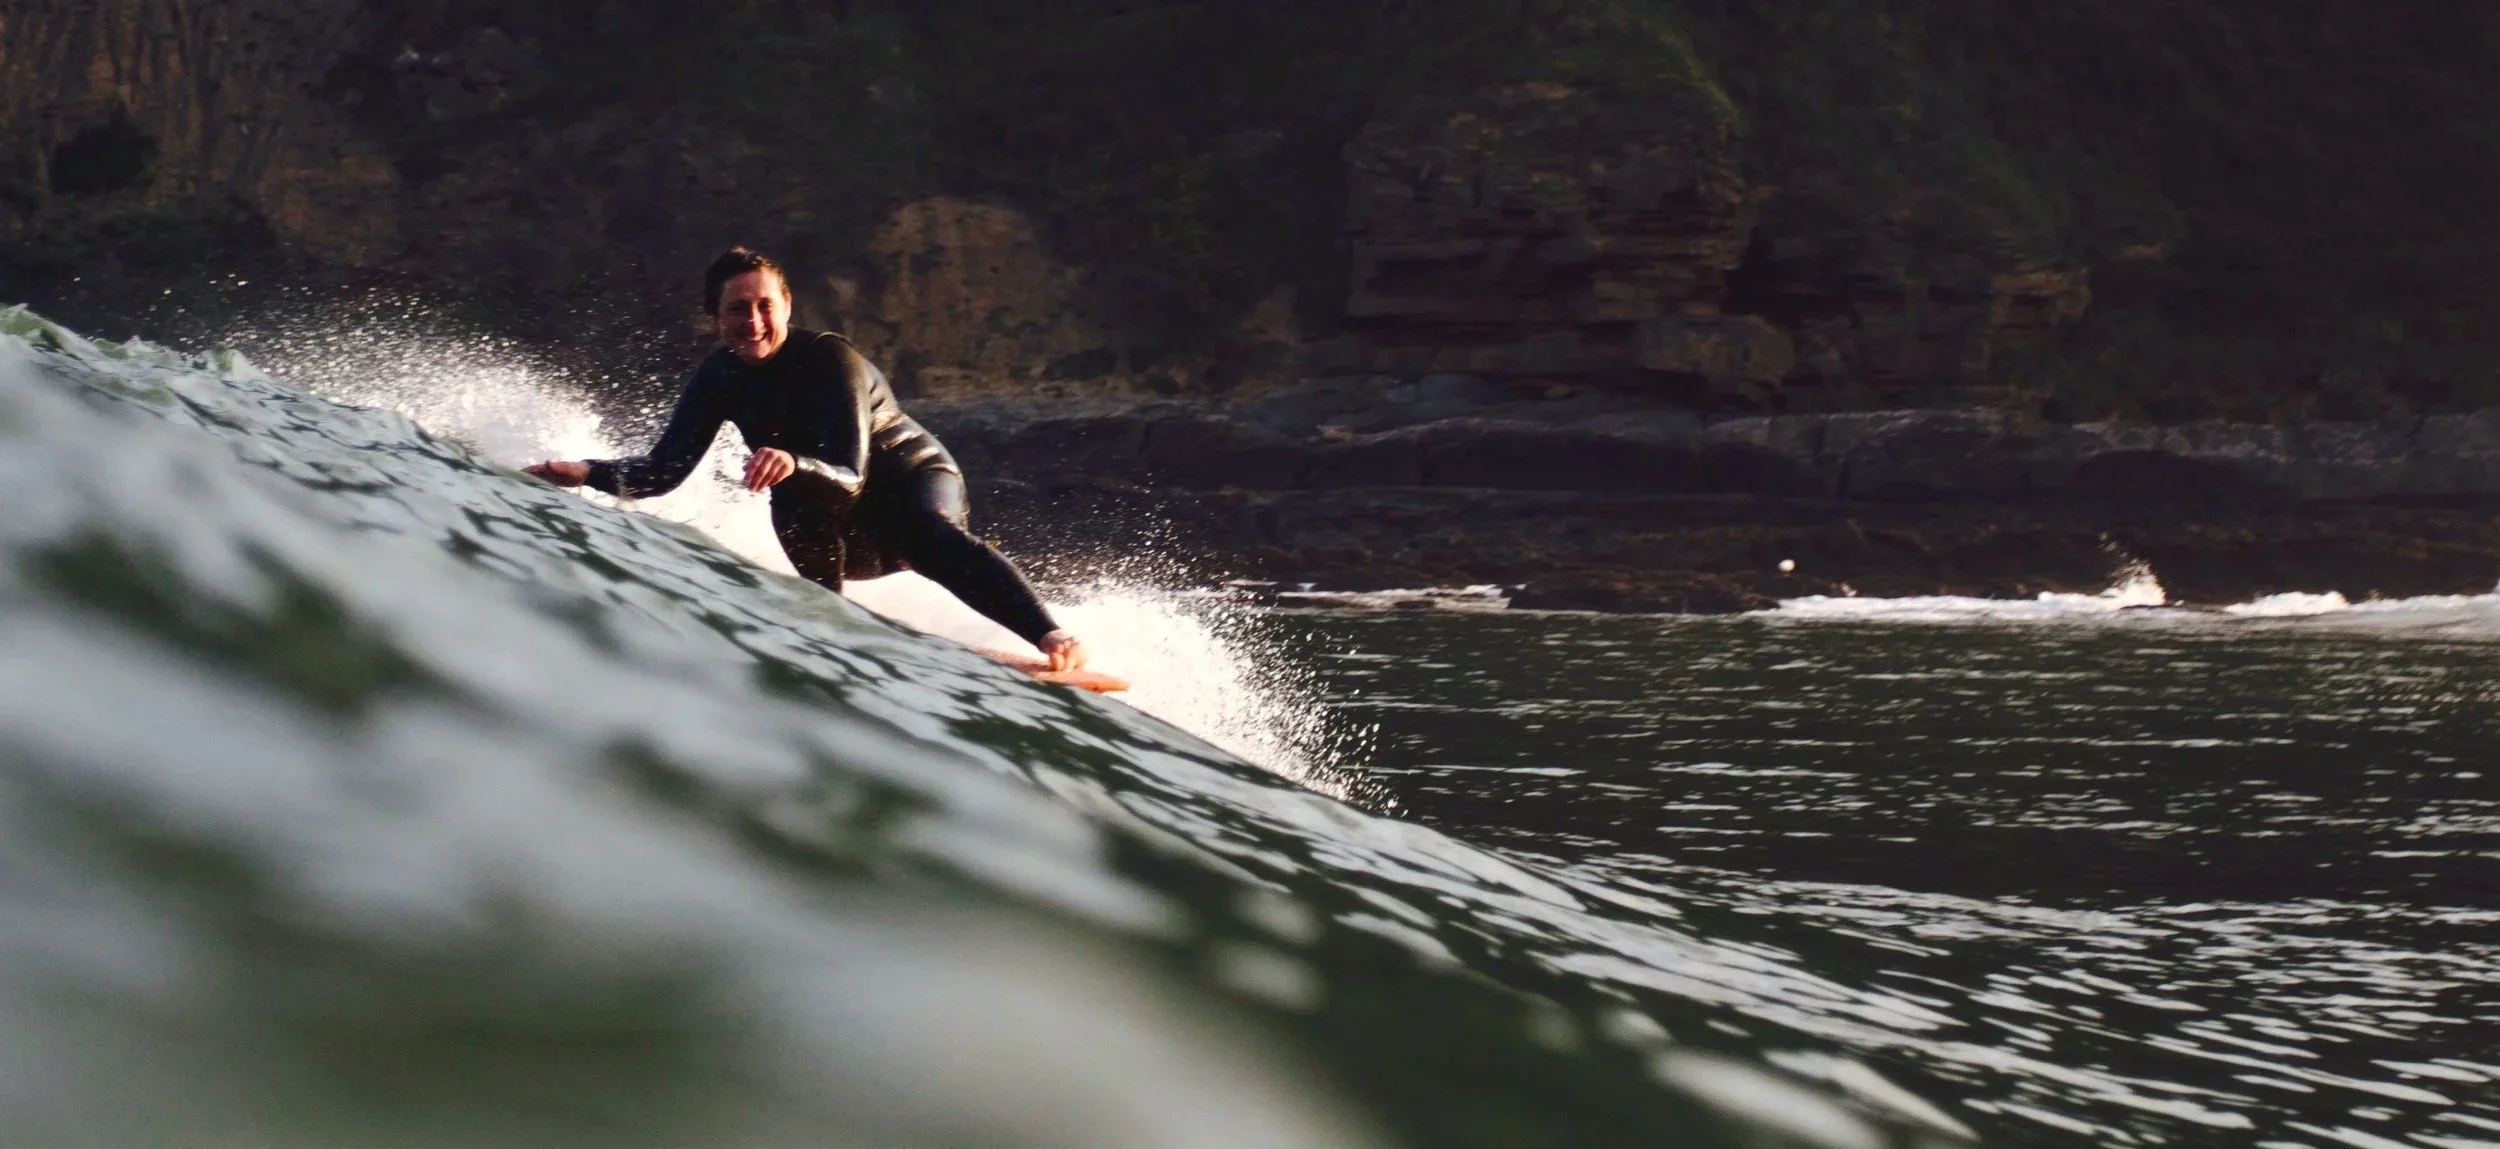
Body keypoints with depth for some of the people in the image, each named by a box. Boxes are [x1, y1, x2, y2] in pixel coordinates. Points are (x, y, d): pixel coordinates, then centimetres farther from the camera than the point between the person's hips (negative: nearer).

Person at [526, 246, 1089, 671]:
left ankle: (1052, 640, -51)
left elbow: (848, 476, -36)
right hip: (848, 533, 5)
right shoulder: (721, 377, -10)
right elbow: (664, 471, -10)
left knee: (934, 541, -38)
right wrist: (587, 472, -26)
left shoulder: (830, 360, -26)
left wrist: (793, 465, -58)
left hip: (913, 478, -5)